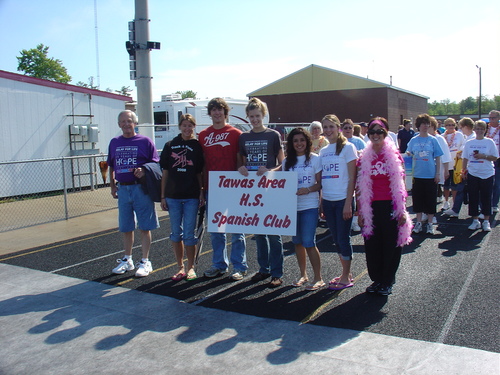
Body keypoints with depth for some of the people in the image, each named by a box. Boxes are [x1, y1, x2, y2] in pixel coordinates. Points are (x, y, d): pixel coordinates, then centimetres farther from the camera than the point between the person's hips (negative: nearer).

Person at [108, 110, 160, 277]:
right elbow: (111, 167, 20)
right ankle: (127, 260, 27)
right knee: (126, 227, 13)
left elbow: (155, 163, -3)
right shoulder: (114, 143, 12)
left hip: (141, 188, -4)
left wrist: (144, 171, -21)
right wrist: (112, 186, 15)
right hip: (122, 189, 4)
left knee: (144, 227, 1)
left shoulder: (145, 141, -1)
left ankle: (145, 262, 12)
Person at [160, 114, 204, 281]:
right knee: (175, 233, 9)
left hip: (191, 196, -2)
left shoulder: (197, 146, 2)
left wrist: (201, 192, -4)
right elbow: (165, 172, 7)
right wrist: (163, 196, 4)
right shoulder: (170, 146, 6)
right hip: (172, 196, 2)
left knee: (189, 233, 3)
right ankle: (180, 267, 22)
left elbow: (199, 173, 5)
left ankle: (191, 267, 18)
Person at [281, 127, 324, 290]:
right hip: (292, 206, 5)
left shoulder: (315, 159, -2)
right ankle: (303, 275, 25)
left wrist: (307, 190, -21)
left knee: (308, 242, -8)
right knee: (297, 241, 11)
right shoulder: (287, 161, 9)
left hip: (309, 206, -4)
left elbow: (320, 183, -5)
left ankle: (318, 278, 5)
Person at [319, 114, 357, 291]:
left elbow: (352, 178, -9)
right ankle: (346, 274, 24)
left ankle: (346, 278, 11)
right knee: (336, 238, 11)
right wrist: (320, 204, 11)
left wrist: (348, 203, -15)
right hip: (327, 201, 6)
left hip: (343, 200, -6)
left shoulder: (347, 147, -5)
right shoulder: (323, 151, 12)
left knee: (343, 238, -1)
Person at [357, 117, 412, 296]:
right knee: (372, 245, 9)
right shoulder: (364, 158, 4)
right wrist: (359, 211, 2)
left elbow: (401, 184, 0)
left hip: (390, 207, -2)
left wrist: (402, 210, -4)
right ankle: (376, 279, 26)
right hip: (371, 207, 2)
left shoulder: (394, 155, -1)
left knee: (391, 245, 6)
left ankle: (387, 282, 21)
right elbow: (359, 187, 6)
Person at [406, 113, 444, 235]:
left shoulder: (433, 140, 1)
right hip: (417, 175, 2)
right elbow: (409, 156, 11)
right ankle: (419, 222, 19)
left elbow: (438, 158, 2)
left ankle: (429, 223, 15)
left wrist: (437, 173, -3)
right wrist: (408, 155, -13)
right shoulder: (413, 140, 5)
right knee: (417, 199, 7)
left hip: (430, 175, -1)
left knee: (430, 200, 4)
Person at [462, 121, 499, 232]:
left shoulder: (490, 142, 0)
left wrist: (484, 156, -15)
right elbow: (465, 158, 10)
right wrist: (464, 171, 3)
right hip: (472, 174, 2)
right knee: (473, 198, 4)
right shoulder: (469, 143, 6)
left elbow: (495, 157, -1)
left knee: (486, 198, 3)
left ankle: (486, 221, 12)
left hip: (487, 174, -2)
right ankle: (475, 220, 14)